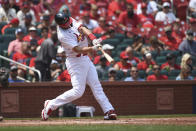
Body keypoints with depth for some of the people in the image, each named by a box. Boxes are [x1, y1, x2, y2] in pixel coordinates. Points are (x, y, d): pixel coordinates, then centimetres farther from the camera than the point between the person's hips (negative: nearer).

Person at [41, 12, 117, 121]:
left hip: (85, 59, 8)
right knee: (78, 91, -10)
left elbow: (82, 28, -9)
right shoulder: (63, 35, -25)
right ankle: (51, 105, 1)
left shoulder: (70, 20, -2)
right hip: (75, 62, -8)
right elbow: (78, 49, -27)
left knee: (96, 85, 4)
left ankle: (109, 110, 2)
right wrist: (93, 48, -39)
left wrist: (94, 39, -25)